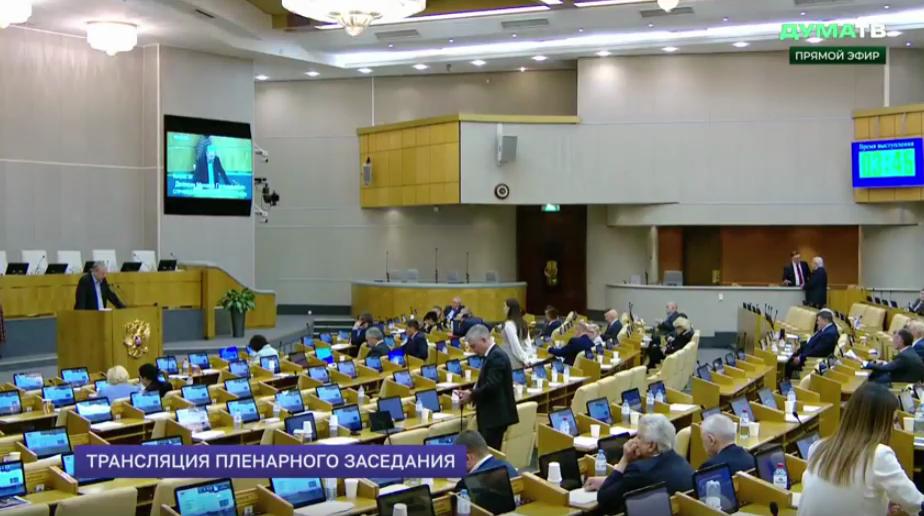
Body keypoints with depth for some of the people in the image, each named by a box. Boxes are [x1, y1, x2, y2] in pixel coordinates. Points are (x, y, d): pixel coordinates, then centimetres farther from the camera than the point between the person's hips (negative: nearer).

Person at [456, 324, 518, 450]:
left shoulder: (496, 356, -17)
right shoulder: (493, 355, 15)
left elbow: (492, 386, -25)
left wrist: (472, 396, -13)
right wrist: (472, 393, 4)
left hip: (496, 415, -10)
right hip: (492, 415, 10)